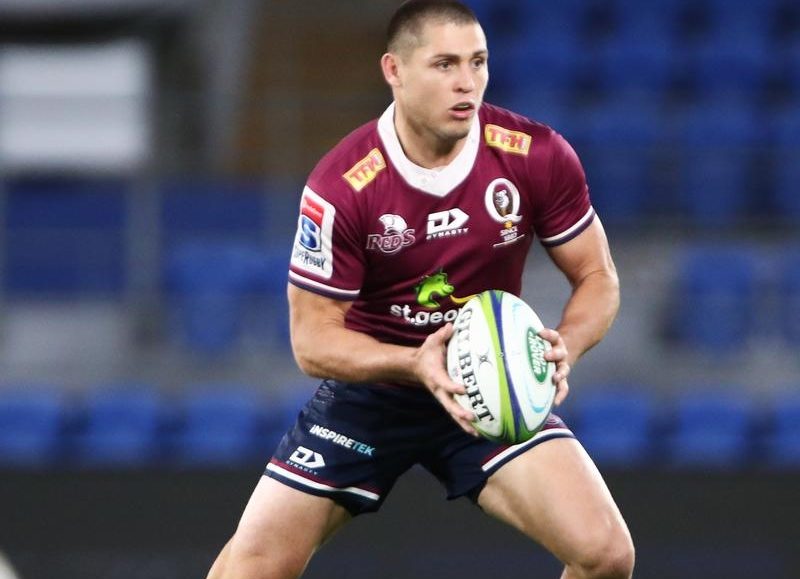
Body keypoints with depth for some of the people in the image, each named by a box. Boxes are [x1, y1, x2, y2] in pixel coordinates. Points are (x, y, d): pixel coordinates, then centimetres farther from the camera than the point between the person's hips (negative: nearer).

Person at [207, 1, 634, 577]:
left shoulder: (537, 157, -16)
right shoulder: (341, 186, -21)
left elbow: (598, 277, -4)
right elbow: (313, 339, -16)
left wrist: (563, 347, -27)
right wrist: (415, 364, -34)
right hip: (371, 387, -1)